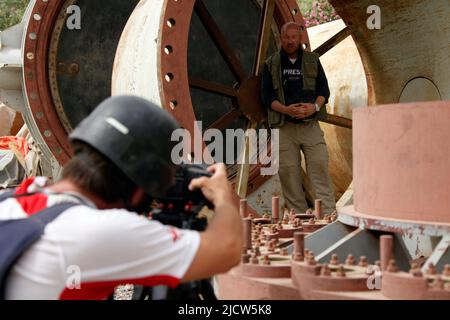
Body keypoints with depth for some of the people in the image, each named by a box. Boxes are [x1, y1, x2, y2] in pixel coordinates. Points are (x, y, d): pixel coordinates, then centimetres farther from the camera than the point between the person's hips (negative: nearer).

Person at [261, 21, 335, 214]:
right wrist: (286, 109, -13)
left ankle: (327, 213, -13)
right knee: (288, 170, -4)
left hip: (310, 124, 0)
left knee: (319, 165, -11)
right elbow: (267, 95, 5)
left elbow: (324, 89, 10)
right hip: (284, 127, 0)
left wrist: (315, 106, -12)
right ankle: (299, 215, 2)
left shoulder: (312, 61, 14)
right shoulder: (271, 64, 11)